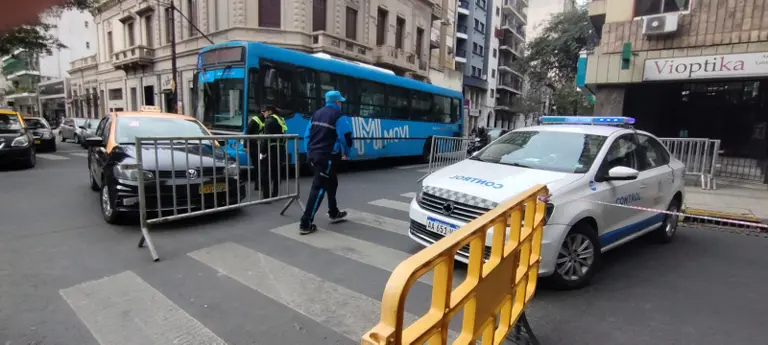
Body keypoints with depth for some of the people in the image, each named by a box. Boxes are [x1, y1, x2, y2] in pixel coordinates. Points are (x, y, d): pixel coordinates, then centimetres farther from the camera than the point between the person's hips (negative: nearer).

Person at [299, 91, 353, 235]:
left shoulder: (317, 114, 15)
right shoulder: (338, 116, -7)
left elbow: (307, 135, 15)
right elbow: (346, 136, -11)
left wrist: (310, 152, 20)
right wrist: (346, 151, 7)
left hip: (313, 155, 8)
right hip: (326, 156, -8)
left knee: (331, 182, 22)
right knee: (319, 187, -7)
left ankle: (333, 213, 35)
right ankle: (305, 224, -9)